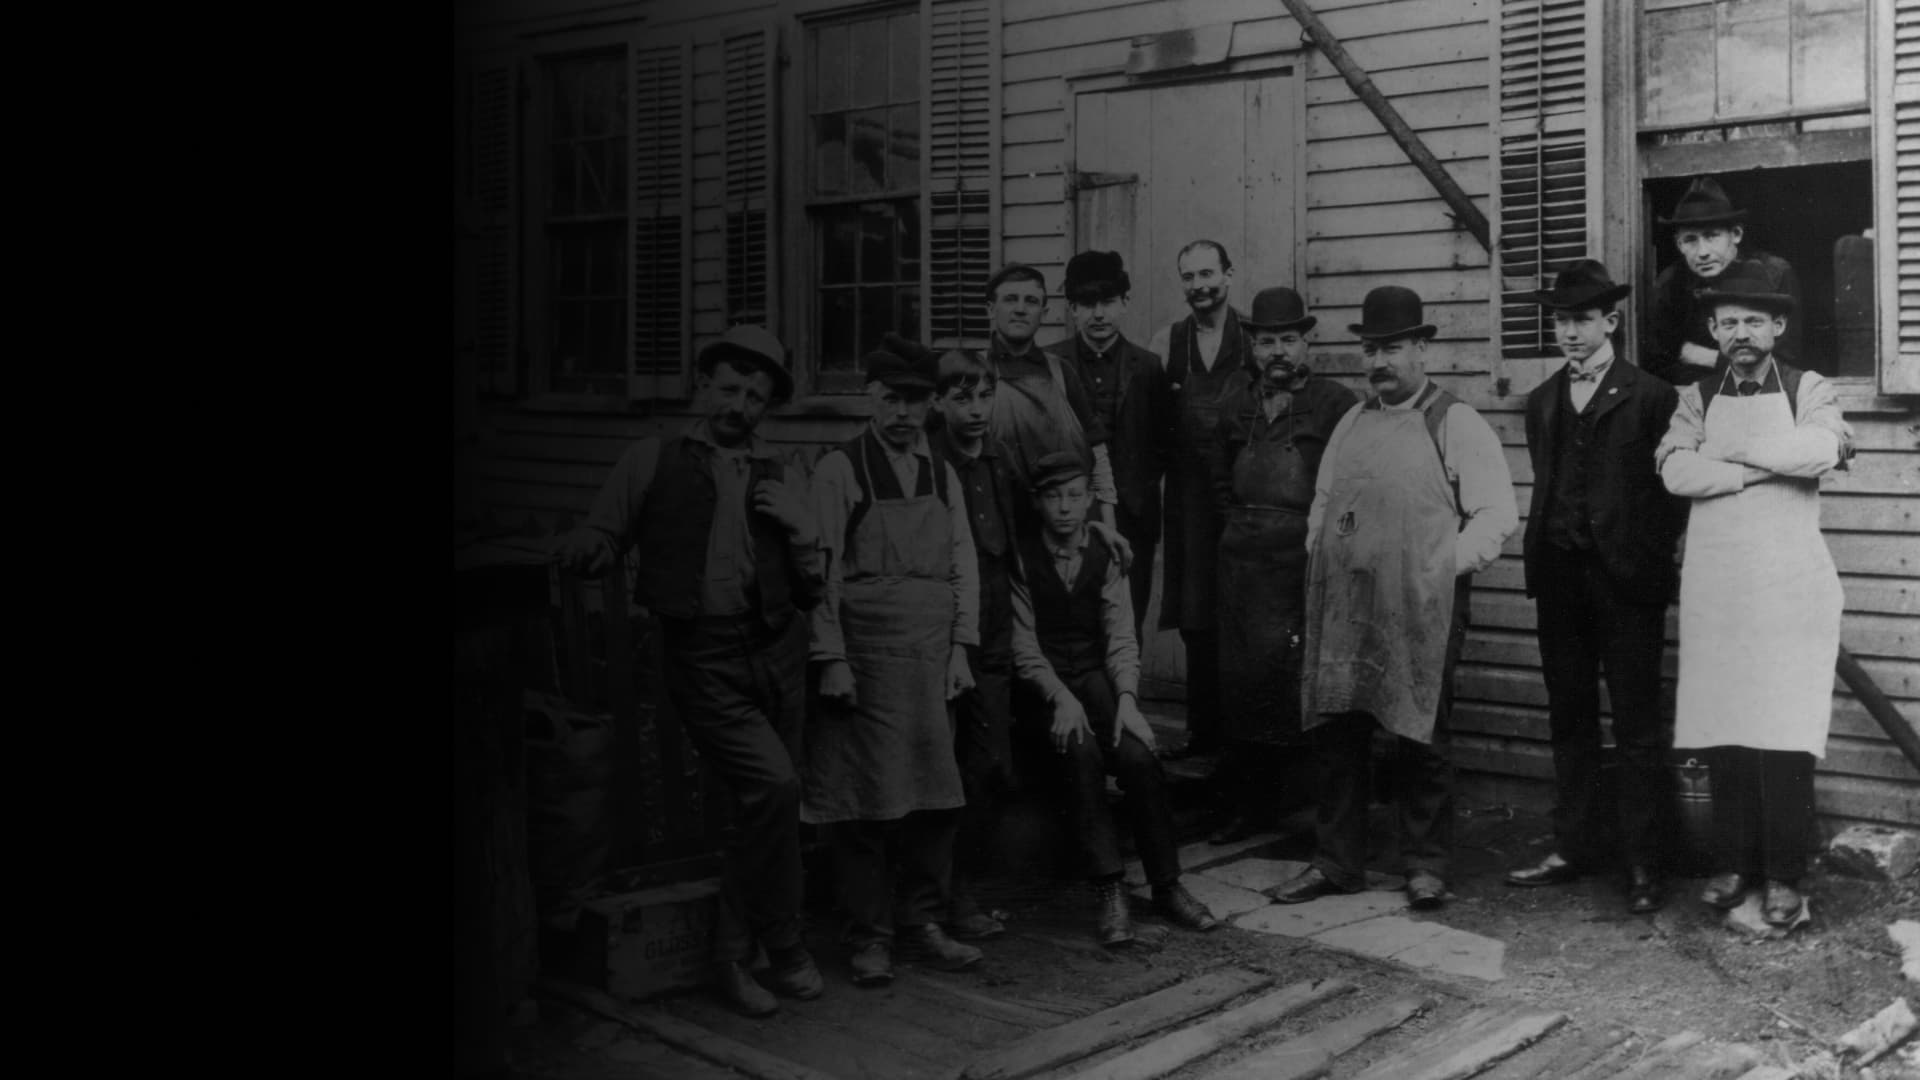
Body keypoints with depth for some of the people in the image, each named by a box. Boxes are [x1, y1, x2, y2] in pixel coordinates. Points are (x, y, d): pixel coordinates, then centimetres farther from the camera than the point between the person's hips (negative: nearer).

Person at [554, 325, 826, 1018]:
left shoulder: (784, 479, 16)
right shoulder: (652, 462, 9)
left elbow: (812, 591, 14)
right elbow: (596, 544, 7)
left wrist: (801, 528, -2)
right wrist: (583, 552, -14)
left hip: (776, 652, 4)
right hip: (701, 656, -4)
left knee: (758, 809, 6)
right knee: (775, 785, -19)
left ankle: (735, 958, 25)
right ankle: (783, 947, 0)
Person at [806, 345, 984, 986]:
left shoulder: (943, 475, 14)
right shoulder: (839, 471, -1)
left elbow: (963, 564, 12)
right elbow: (823, 569, -5)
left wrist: (960, 646, 3)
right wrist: (832, 660, -11)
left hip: (934, 660, 4)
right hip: (864, 657, -4)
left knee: (936, 797, 5)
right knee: (867, 799, -2)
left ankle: (922, 924, 18)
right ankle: (869, 937, 9)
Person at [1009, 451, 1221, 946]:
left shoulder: (1106, 554, 7)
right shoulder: (1022, 559, -1)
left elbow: (1121, 638, 1)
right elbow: (1024, 646, -6)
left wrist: (1126, 698, -16)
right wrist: (1061, 698, -21)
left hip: (1099, 677, 2)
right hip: (1045, 684, -2)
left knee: (1138, 754, -25)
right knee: (1081, 752, -32)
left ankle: (1166, 886, -13)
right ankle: (1109, 892, -28)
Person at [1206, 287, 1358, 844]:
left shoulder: (1336, 404, -1)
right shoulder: (1238, 409, 16)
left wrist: (1318, 530, -8)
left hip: (1305, 562, -5)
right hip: (1243, 561, 6)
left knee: (1305, 688, -9)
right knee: (1243, 679, 7)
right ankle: (1250, 804, 16)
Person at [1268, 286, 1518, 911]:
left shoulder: (1456, 425, -2)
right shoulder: (1351, 423, 16)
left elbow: (1497, 514, -6)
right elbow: (1322, 501, 22)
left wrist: (1446, 566, -12)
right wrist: (1319, 563, 8)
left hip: (1419, 609, -5)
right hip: (1343, 606, 5)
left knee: (1421, 739, 2)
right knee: (1334, 735, 7)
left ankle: (1426, 867, 15)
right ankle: (1336, 862, 19)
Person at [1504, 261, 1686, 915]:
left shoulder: (1652, 398, -4)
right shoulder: (1542, 401, 13)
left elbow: (1673, 490, -3)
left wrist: (1647, 560, -5)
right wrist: (1540, 557, 9)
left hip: (1627, 581, -5)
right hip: (1559, 578, 6)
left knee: (1637, 725, 0)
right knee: (1569, 719, 11)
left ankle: (1643, 865, 6)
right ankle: (1575, 848, 20)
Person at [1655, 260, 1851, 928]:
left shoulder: (1809, 391, 5)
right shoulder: (1697, 398, 11)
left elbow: (1825, 449, -17)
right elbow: (1675, 471, -7)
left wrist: (1728, 447, -8)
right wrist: (1771, 465, -11)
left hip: (1789, 589, -2)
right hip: (1714, 588, 3)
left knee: (1783, 735, -5)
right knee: (1721, 730, 4)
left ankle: (1784, 877, 6)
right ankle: (1733, 864, 16)